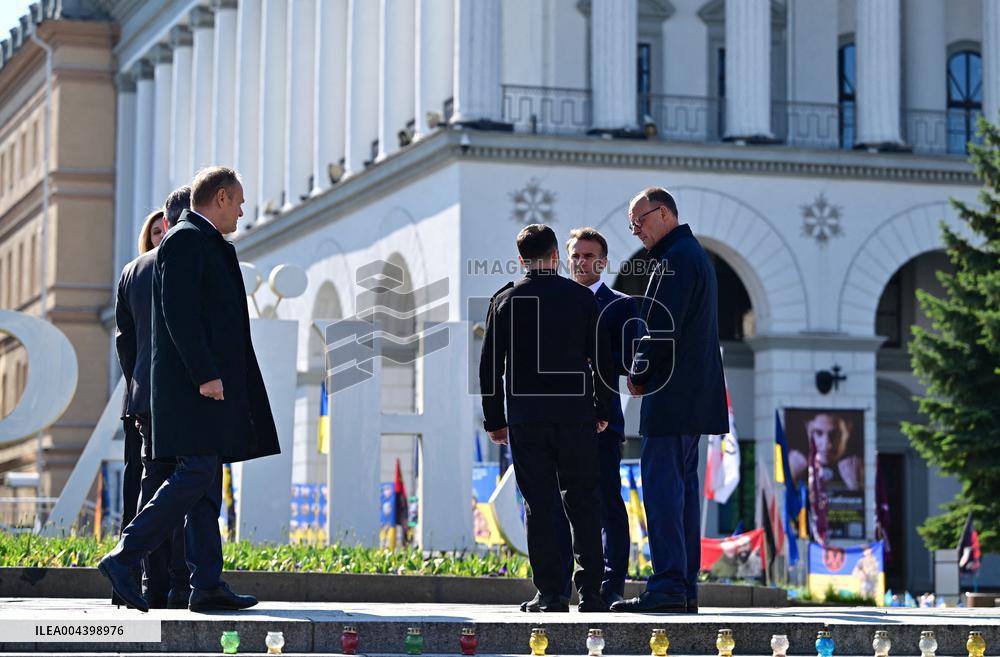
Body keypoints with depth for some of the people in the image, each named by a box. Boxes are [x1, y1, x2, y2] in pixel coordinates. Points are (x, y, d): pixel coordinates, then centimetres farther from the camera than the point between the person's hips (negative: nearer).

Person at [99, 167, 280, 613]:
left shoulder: (205, 243, 24)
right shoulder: (186, 239, -8)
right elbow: (179, 312, -19)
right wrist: (205, 374, -22)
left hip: (206, 381, 11)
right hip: (193, 380, -11)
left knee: (206, 484, 5)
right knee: (197, 475, -14)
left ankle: (207, 584, 4)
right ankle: (123, 559, -13)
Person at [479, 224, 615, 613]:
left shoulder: (505, 300, 5)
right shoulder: (581, 297, 3)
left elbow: (490, 366, 4)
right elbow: (601, 358, 4)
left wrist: (494, 420, 10)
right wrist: (602, 411, 14)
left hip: (526, 416, 0)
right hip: (575, 413, 0)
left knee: (539, 505, 2)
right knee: (582, 502, 7)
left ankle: (550, 593, -1)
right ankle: (590, 590, 3)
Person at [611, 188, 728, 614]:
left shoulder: (675, 259, -12)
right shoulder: (695, 255, 21)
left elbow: (661, 329, -19)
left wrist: (638, 376, -7)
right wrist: (645, 372, 13)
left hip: (671, 395, -10)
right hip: (695, 397, 10)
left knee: (661, 485, -10)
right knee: (682, 486, 11)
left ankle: (667, 586, -13)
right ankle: (686, 586, 13)